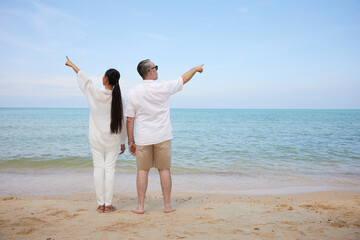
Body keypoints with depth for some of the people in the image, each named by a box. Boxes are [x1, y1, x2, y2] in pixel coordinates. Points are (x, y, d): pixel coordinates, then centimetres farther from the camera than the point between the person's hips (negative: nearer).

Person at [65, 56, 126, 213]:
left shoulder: (95, 94, -8)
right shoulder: (117, 98, -5)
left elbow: (83, 79, 9)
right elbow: (121, 121, 1)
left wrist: (72, 65, 27)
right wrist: (123, 142, 11)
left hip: (96, 138, 0)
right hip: (112, 139, 1)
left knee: (98, 168, 5)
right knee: (110, 169, 3)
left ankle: (101, 204, 10)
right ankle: (108, 205, 7)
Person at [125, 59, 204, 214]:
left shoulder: (133, 93, -2)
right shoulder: (163, 88, -7)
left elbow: (129, 120, -2)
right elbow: (184, 79, 9)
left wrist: (130, 141, 6)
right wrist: (196, 69, 27)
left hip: (143, 138, 1)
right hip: (162, 137, -1)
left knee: (142, 171, 8)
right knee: (164, 170, 7)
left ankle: (140, 206, 11)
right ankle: (167, 205, 14)